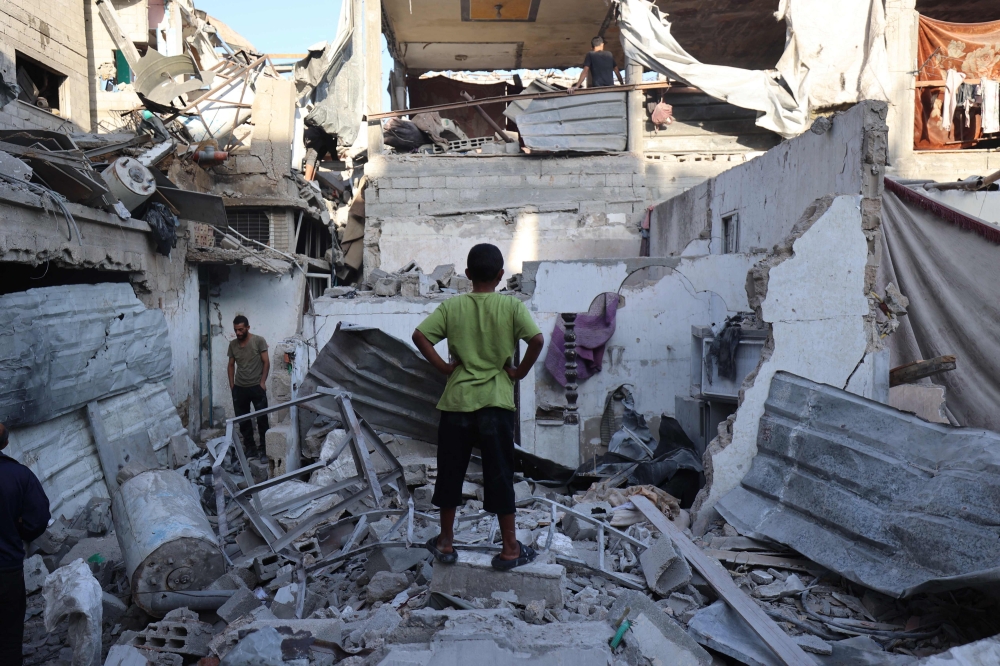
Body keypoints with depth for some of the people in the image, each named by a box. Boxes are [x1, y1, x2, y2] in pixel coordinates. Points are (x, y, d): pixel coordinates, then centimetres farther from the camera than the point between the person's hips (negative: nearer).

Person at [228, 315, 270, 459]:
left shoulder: (259, 341, -8)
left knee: (262, 419, -2)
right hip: (239, 388, 4)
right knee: (243, 420, 9)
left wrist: (262, 382, -12)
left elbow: (266, 362, -7)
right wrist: (231, 385, 6)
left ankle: (263, 447, 8)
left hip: (257, 387, -4)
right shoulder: (232, 344, 5)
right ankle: (249, 446, 21)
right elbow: (231, 365, 12)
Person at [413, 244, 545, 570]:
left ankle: (445, 542, 24)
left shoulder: (452, 306, 0)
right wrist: (520, 371, -5)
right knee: (500, 476, 7)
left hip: (457, 401, 1)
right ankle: (510, 549, 15)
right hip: (497, 403, -1)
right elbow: (536, 340, -18)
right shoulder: (512, 306, -6)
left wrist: (443, 366, -1)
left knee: (450, 473, 13)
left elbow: (419, 336, -9)